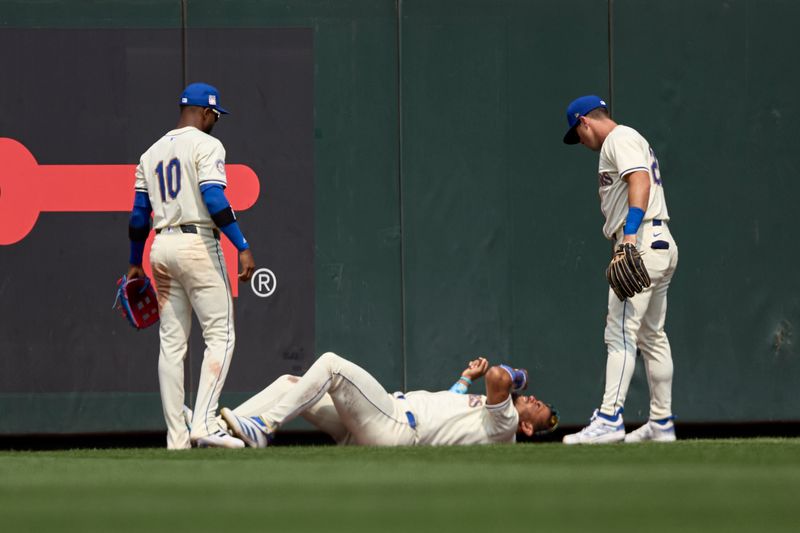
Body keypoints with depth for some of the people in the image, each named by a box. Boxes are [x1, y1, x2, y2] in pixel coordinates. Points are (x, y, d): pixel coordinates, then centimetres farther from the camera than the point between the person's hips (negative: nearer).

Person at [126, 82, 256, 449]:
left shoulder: (152, 153, 17)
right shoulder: (206, 145, -4)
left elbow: (139, 213, 16)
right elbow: (214, 199, -17)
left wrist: (135, 264, 23)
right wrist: (243, 247, -19)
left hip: (161, 247, 7)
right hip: (197, 244, -7)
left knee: (172, 343, 7)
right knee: (220, 336, -5)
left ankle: (176, 437, 4)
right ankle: (204, 423, -18)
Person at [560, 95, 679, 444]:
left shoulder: (619, 138, -5)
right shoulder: (635, 141, 26)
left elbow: (640, 182, -21)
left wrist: (630, 234, -33)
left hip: (641, 243, -11)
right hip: (662, 245, 11)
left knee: (620, 334, -15)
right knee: (652, 337, 13)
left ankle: (609, 419, -22)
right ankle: (661, 423, 16)